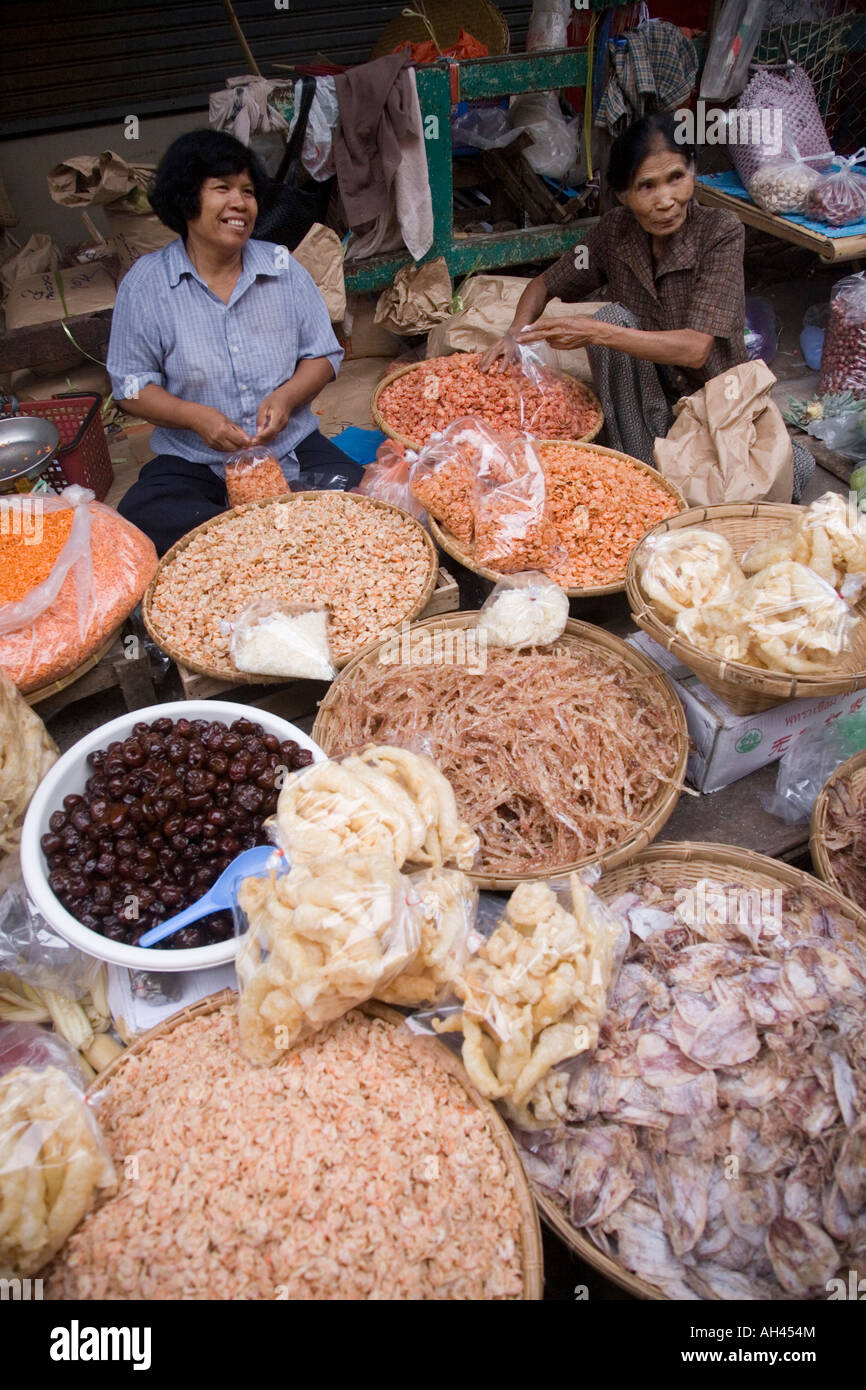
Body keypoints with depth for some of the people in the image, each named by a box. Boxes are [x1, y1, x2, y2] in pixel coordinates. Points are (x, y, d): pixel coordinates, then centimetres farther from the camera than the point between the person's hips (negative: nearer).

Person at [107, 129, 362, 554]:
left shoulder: (282, 267, 6)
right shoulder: (144, 284, -1)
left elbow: (323, 355, 9)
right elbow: (130, 385, -1)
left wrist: (286, 396, -13)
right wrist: (194, 415, -20)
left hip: (293, 450, 1)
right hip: (193, 463, 0)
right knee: (137, 519, -30)